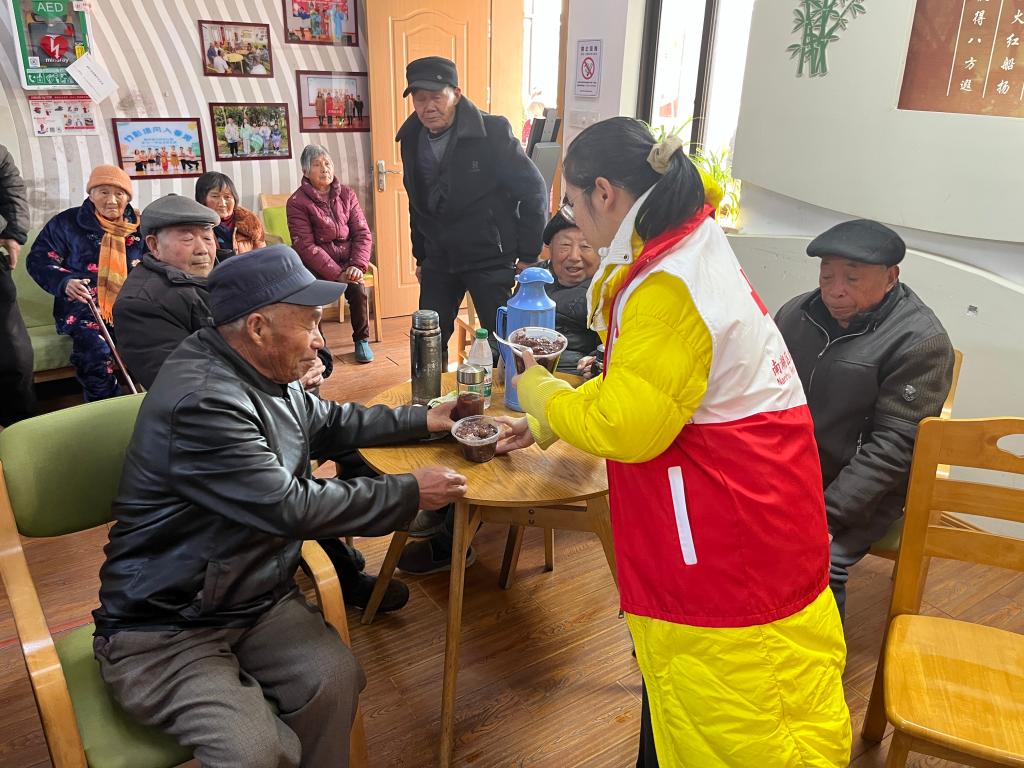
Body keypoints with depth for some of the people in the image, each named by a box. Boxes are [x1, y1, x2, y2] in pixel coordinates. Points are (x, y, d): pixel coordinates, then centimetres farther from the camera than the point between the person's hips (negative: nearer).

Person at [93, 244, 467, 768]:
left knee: (336, 680, -19)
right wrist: (411, 493, -17)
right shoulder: (202, 400, -26)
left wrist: (427, 420, 13)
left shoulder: (266, 378, 2)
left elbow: (331, 424, 19)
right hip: (165, 630, -7)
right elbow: (290, 506, -26)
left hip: (259, 598, 7)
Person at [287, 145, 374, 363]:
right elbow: (306, 247, -12)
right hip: (315, 264, -2)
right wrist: (337, 274, -20)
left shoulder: (346, 195, 7)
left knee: (357, 288, -25)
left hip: (347, 259, 3)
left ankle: (362, 339, -3)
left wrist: (358, 265, -14)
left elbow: (363, 233, 3)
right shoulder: (297, 202, -5)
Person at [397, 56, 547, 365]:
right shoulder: (411, 139, 2)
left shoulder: (492, 133, -15)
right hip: (439, 259, 5)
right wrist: (420, 256, 16)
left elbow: (534, 191, -10)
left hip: (491, 259, -5)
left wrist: (528, 257, -10)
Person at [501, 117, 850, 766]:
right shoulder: (689, 253, 9)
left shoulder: (671, 287, -24)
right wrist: (546, 424, 21)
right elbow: (632, 383, 19)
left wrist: (537, 389, -6)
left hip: (730, 526, -9)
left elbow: (625, 426, -23)